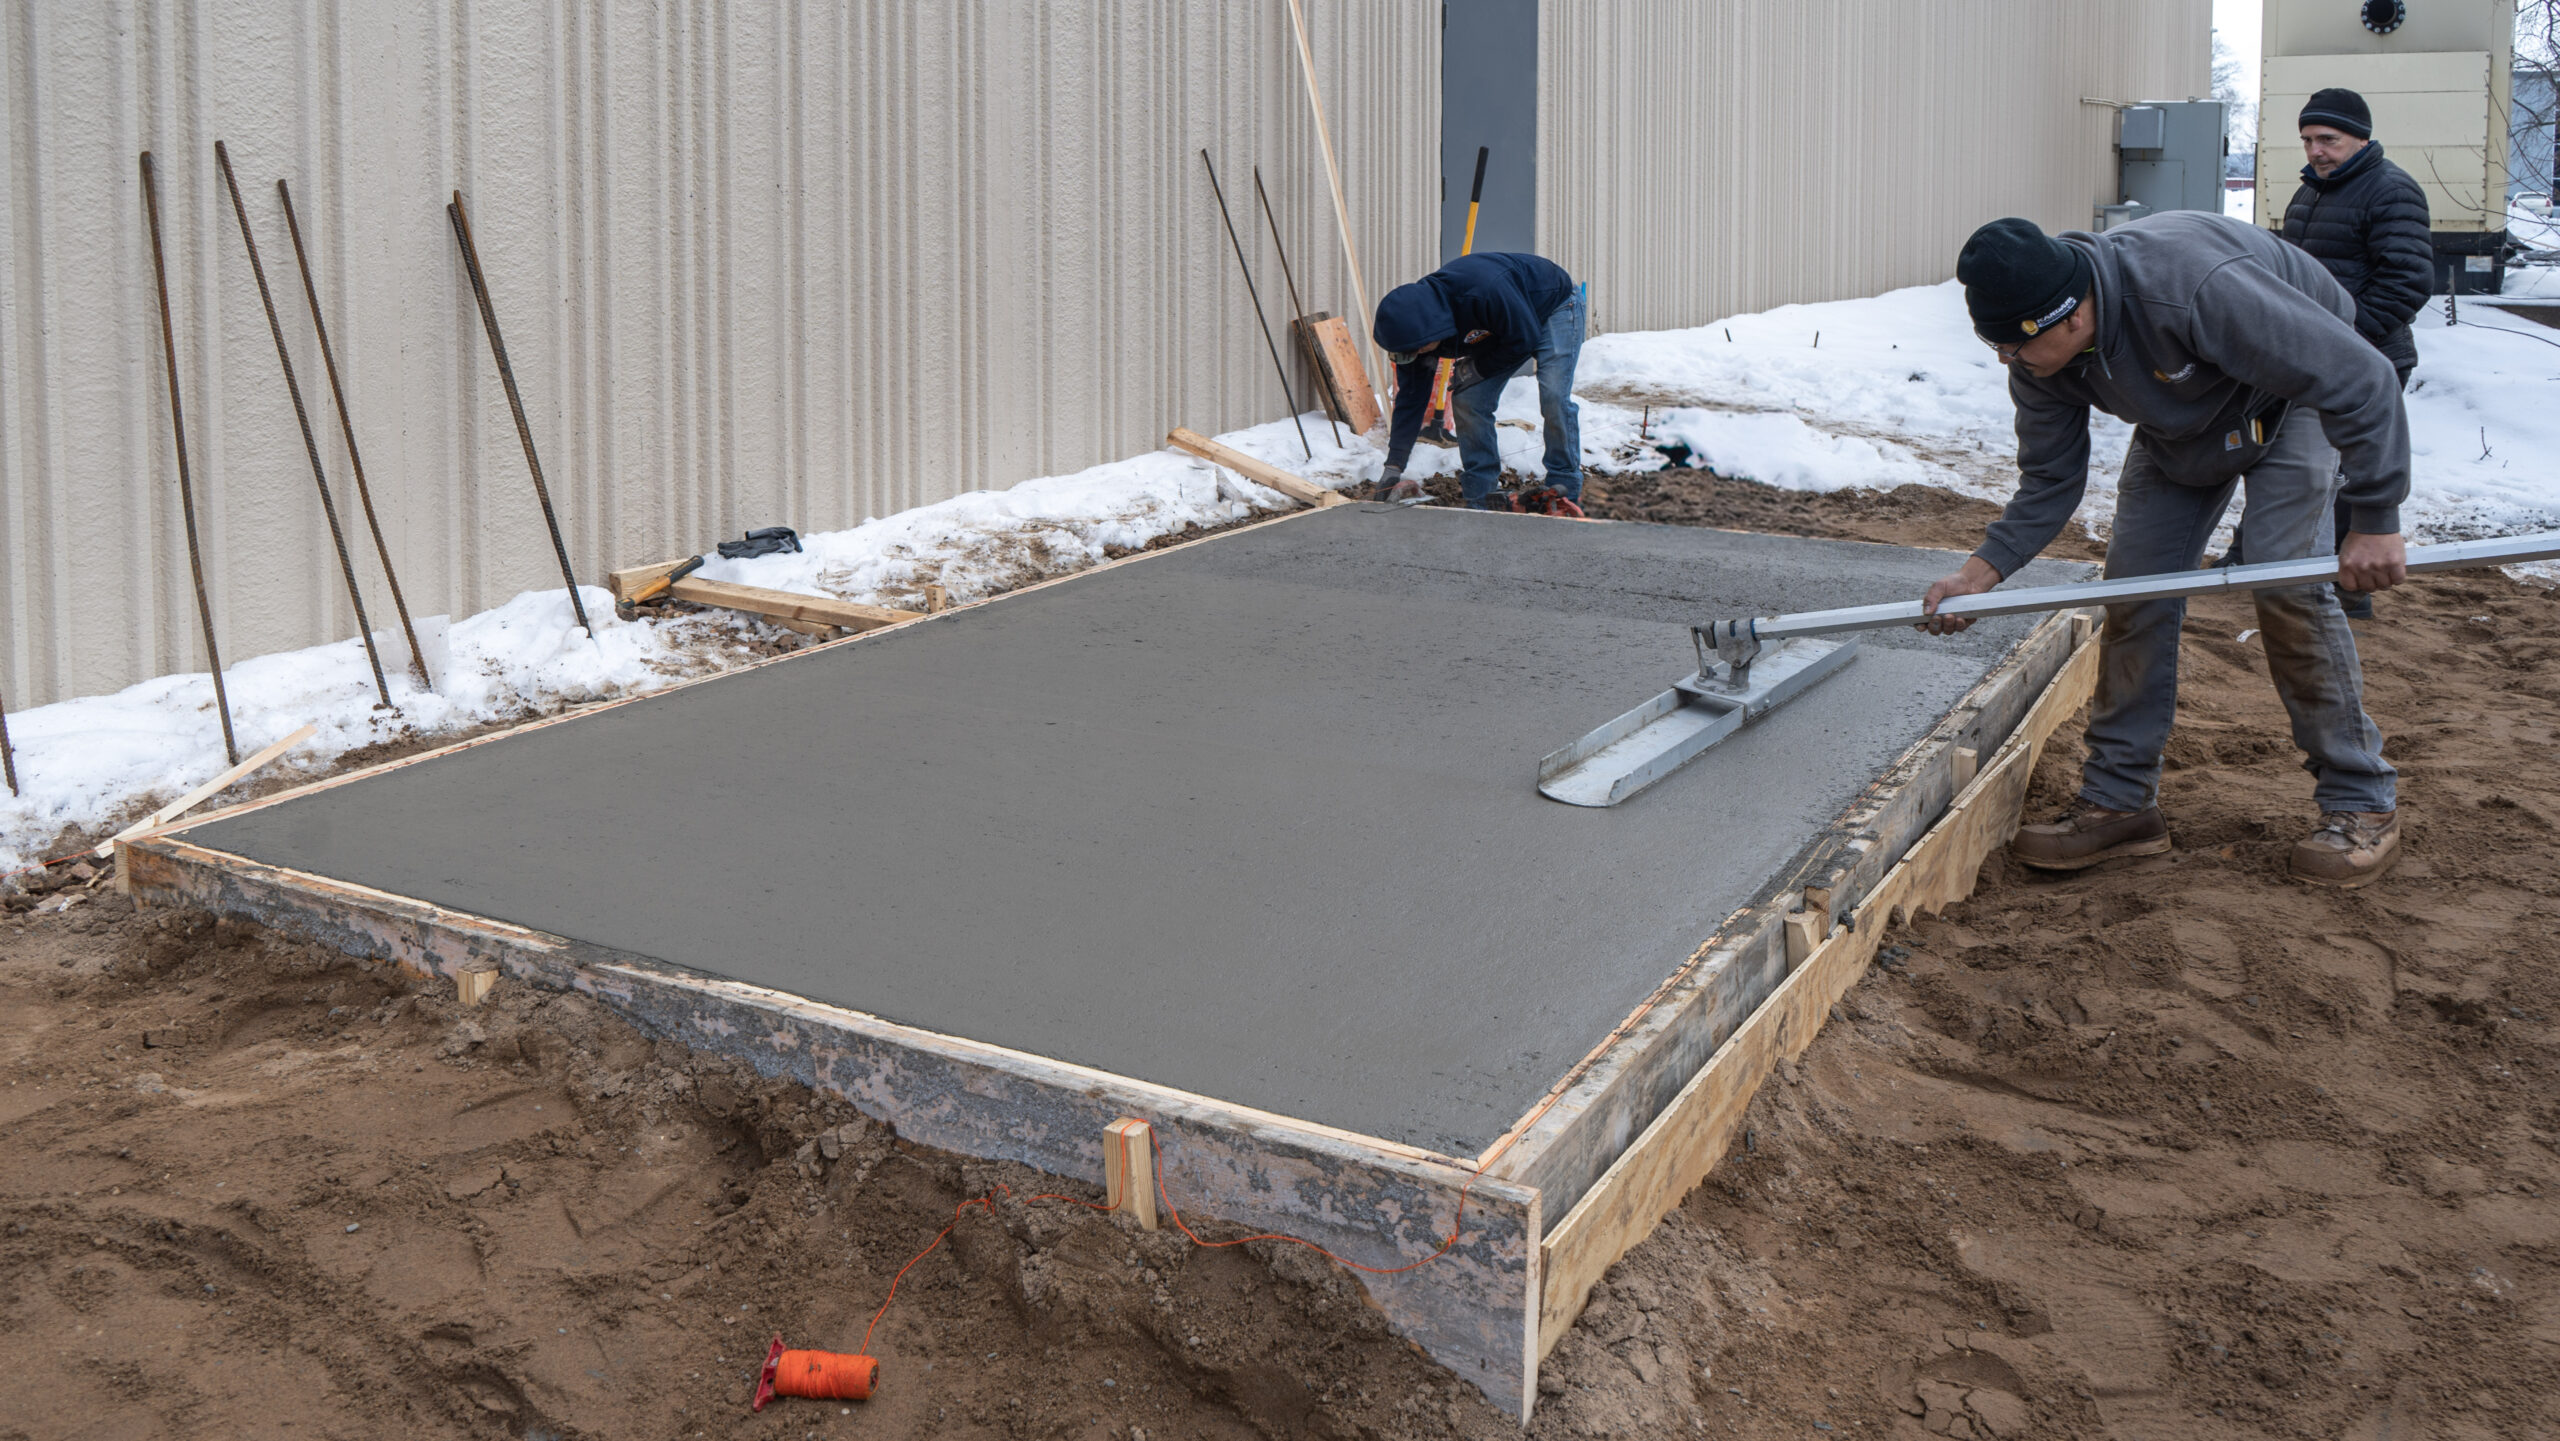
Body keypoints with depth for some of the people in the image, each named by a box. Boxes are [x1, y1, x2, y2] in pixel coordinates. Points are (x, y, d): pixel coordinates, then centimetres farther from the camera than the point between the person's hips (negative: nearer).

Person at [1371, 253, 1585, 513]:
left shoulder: (1485, 290, -45)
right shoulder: (1413, 321, -21)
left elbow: (1524, 339, -30)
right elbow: (1410, 398, -14)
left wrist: (1477, 369, -21)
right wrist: (1393, 467, -17)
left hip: (1554, 306, -6)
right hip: (1500, 327, 6)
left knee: (1554, 398, -22)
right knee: (1467, 400, -9)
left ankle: (1564, 494, -12)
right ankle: (1482, 499, -2)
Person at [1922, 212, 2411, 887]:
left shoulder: (2197, 288, -44)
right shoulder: (2041, 356, -22)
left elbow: (2362, 379, -37)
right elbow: (2050, 480, -8)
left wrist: (2374, 520, -34)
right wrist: (1983, 570, -22)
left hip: (2296, 392, -6)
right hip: (2179, 424, 6)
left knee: (2287, 584, -18)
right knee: (2135, 586, -4)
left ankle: (2361, 803, -4)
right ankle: (2118, 800, 6)